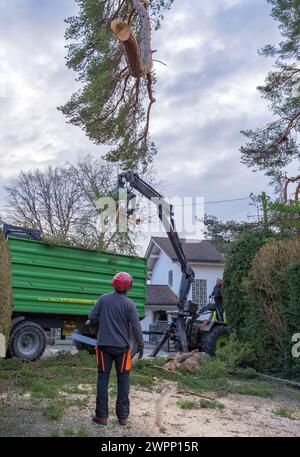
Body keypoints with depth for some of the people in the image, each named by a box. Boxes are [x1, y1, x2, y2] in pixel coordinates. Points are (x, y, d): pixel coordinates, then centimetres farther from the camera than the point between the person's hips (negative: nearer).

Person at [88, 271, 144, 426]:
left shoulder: (104, 299, -4)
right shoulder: (129, 304, -9)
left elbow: (92, 317, -2)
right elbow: (136, 326, -9)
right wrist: (140, 345, 2)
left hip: (104, 345, 1)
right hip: (122, 346, -1)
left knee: (103, 378, 8)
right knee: (123, 380, 10)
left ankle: (102, 415, 10)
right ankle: (122, 416, 14)